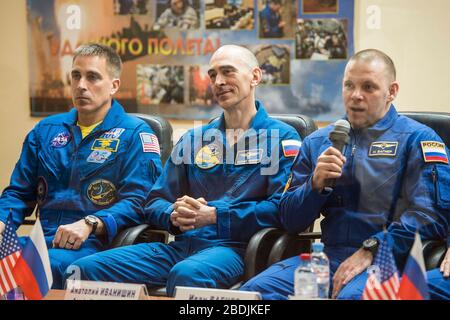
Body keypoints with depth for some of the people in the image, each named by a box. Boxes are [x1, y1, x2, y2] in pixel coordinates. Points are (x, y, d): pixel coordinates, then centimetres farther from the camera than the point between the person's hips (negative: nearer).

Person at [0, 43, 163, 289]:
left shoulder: (134, 134, 4)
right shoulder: (46, 130, 21)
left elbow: (138, 200, -8)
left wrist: (89, 224, -22)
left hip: (98, 242, -4)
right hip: (44, 238, 5)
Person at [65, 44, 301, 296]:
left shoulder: (282, 138, 5)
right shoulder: (193, 140, 22)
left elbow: (280, 207, -8)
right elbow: (156, 202, 19)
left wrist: (214, 216, -13)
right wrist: (174, 215, -4)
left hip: (233, 247, -5)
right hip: (183, 245, 5)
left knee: (186, 274, -40)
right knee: (83, 269, -15)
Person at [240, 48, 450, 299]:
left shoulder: (416, 139, 3)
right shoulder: (317, 142, 18)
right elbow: (290, 222, 17)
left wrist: (370, 251, -19)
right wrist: (316, 184, -3)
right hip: (328, 256, 4)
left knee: (353, 295, -38)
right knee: (257, 288, -22)